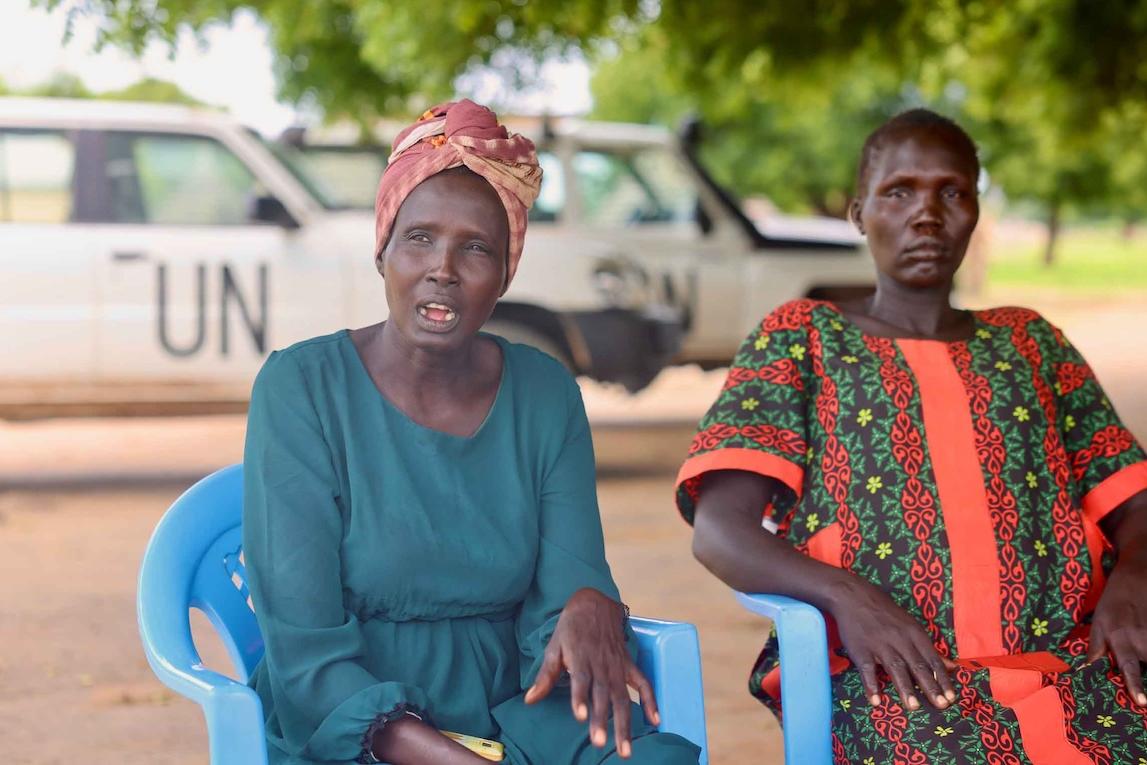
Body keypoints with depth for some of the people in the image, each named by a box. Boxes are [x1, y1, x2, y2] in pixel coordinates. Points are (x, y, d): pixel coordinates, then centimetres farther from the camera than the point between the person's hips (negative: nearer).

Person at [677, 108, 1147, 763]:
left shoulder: (1029, 341, 23)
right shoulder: (804, 337, 12)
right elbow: (721, 528, 0)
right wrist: (842, 594, -20)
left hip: (1072, 661, 4)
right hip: (887, 674, -3)